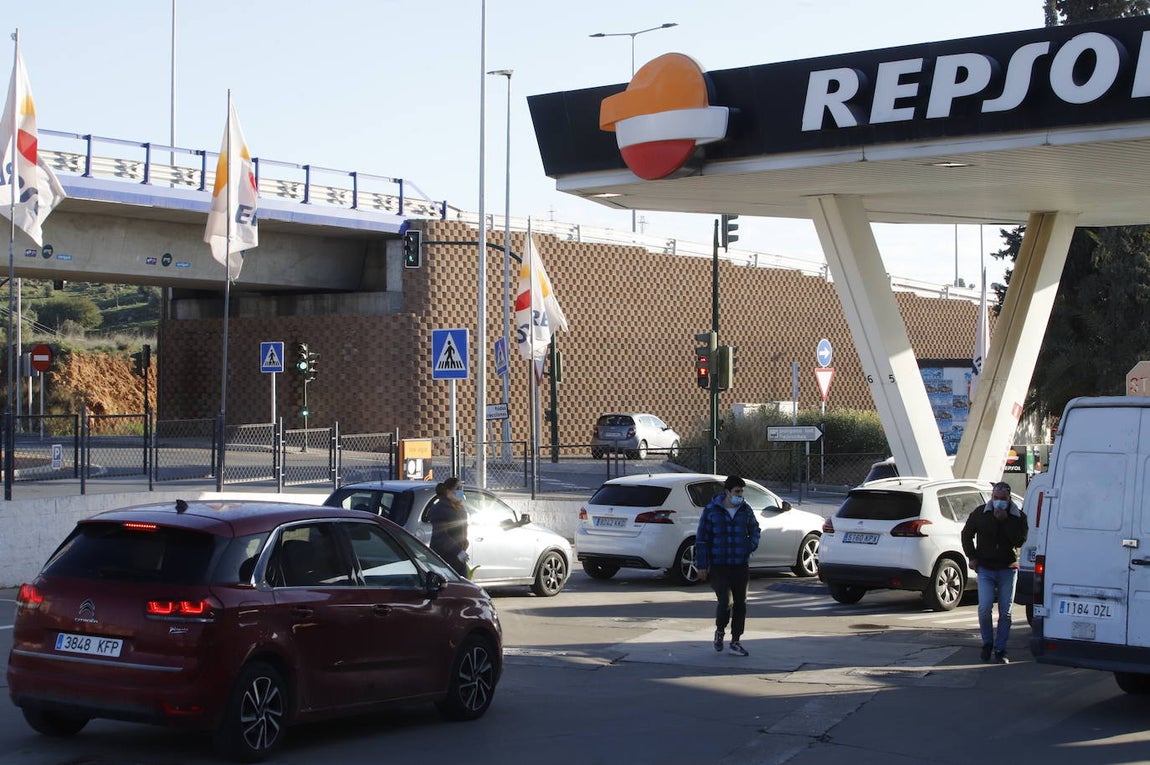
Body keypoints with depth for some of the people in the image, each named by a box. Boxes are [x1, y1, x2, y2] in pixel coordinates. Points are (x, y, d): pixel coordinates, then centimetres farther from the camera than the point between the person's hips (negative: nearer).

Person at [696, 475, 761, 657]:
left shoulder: (746, 511, 5)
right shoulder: (711, 510, -4)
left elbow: (755, 531, 24)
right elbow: (702, 539, -1)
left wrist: (751, 545, 3)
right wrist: (702, 565, -4)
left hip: (741, 566, 4)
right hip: (718, 566, -4)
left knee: (740, 604, 6)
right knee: (725, 601, -14)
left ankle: (735, 641, 18)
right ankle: (720, 631, 14)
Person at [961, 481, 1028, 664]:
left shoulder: (1018, 516, -2)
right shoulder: (980, 513, 1)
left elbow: (1020, 540, -16)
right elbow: (966, 534, 14)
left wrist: (1005, 520, -20)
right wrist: (972, 557, 4)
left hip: (1008, 570, 0)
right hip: (985, 569, 0)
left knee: (1005, 612, 1)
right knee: (984, 608, -11)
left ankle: (1000, 650, 10)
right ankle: (987, 643, 11)